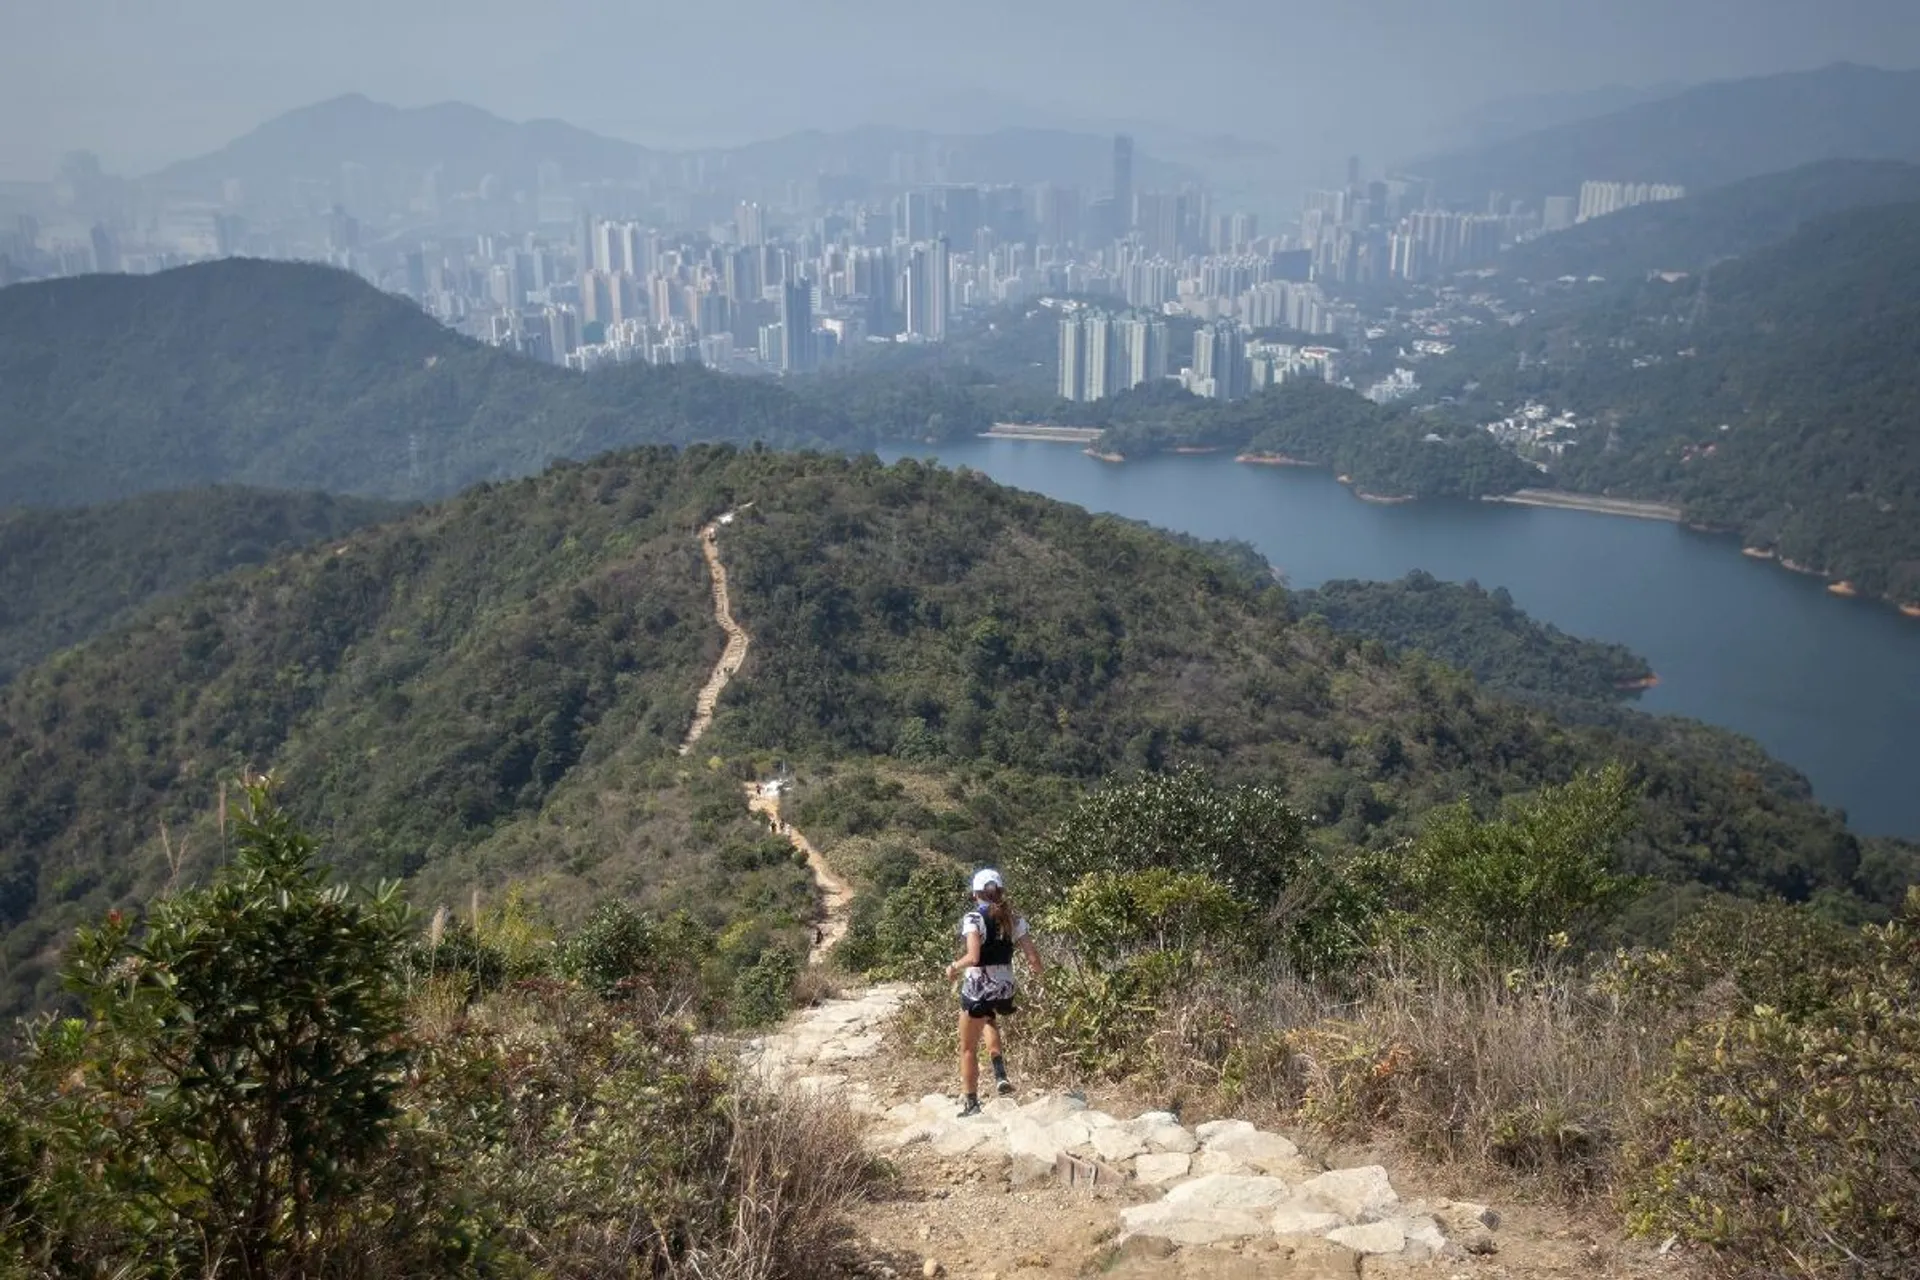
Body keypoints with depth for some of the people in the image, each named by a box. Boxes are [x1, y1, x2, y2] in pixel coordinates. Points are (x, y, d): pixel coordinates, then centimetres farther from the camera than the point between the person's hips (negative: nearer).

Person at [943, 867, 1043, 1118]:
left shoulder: (973, 919, -12)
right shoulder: (1014, 920, 1)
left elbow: (973, 957, -25)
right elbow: (1033, 959, -3)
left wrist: (953, 967, -7)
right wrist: (1038, 970, 20)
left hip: (977, 989, -5)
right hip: (1005, 989, 5)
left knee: (968, 1049, 13)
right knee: (989, 1017, 37)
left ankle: (972, 1105, 17)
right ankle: (1000, 1075, 21)